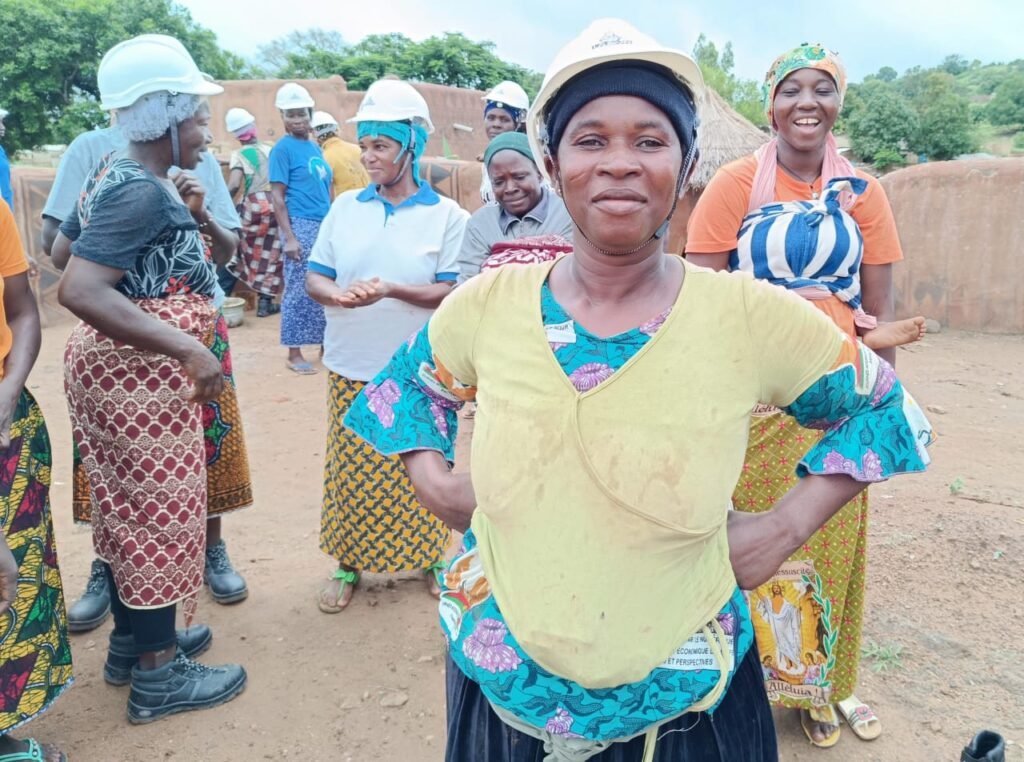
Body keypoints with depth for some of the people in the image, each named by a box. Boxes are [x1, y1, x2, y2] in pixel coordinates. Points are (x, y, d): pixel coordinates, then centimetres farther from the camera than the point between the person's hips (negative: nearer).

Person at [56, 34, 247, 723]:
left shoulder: (121, 175, 10)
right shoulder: (142, 190, -21)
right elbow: (77, 290, -30)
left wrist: (187, 214, 13)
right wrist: (187, 348, -33)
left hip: (127, 366, 10)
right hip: (141, 373, -10)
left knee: (132, 506, 19)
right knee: (159, 511, 2)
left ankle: (134, 640, 36)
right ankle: (158, 674, 18)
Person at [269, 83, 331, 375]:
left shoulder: (315, 147, 14)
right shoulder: (283, 148, -6)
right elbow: (278, 196, -10)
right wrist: (289, 237, -17)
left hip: (324, 227, 7)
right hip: (301, 227, -7)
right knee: (299, 291, -2)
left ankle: (324, 345, 22)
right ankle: (294, 354, 6)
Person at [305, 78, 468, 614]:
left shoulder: (446, 215, -3)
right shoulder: (345, 207, 6)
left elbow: (454, 291, -10)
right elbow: (314, 277, 5)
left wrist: (392, 290, -24)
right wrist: (334, 292, -19)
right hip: (352, 368, 3)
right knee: (351, 470, 9)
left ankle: (429, 558, 29)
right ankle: (349, 564, 27)